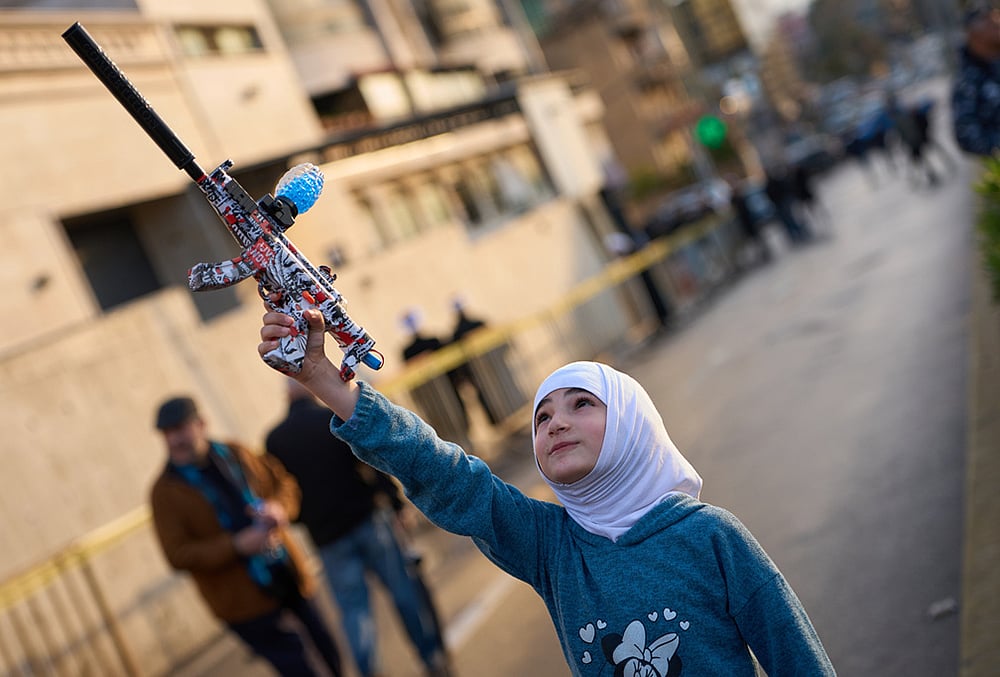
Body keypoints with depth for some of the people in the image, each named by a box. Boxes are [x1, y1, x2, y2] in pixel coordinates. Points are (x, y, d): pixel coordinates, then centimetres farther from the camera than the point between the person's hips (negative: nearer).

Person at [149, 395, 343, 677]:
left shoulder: (234, 454, 2)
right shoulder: (166, 491, -10)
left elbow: (283, 482, 11)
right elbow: (178, 555, -14)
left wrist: (278, 507, -13)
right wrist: (237, 546, -25)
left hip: (289, 577, 5)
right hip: (245, 601, -5)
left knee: (330, 654, 15)